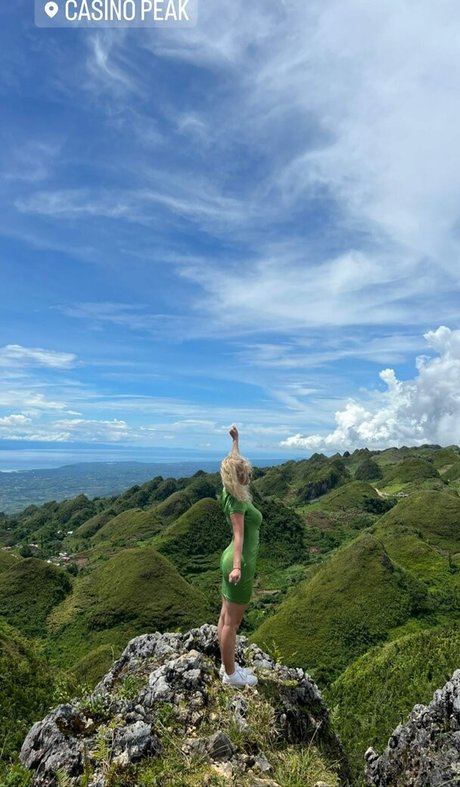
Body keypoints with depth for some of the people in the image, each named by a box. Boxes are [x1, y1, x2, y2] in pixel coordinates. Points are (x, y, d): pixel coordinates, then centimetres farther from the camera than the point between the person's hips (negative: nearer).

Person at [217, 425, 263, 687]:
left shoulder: (232, 493, 4)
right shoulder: (237, 501, -20)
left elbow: (234, 460, 18)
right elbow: (239, 535, -30)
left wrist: (236, 439, 24)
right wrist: (237, 566, -39)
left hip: (235, 560, 9)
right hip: (241, 563, -9)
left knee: (226, 616, 18)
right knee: (232, 621, 4)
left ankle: (228, 665, 32)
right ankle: (231, 674, 18)